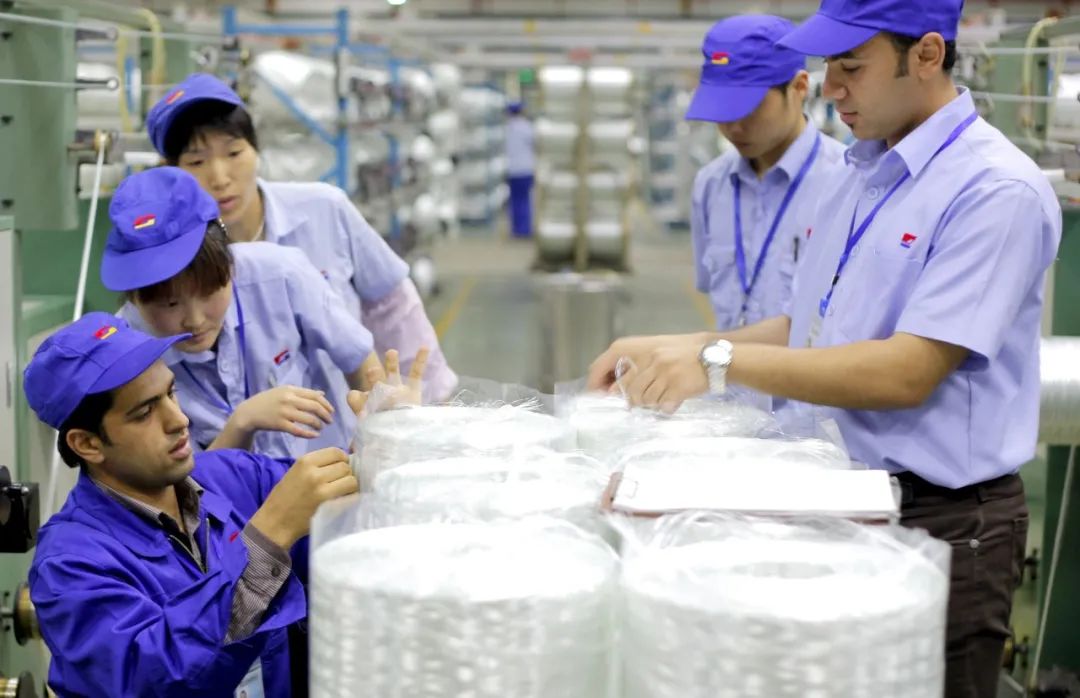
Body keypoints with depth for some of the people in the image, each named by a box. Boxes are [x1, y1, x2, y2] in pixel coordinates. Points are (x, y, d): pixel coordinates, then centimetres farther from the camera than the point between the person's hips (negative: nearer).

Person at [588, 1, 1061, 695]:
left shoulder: (997, 190, -18)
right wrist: (678, 349, 1)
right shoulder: (860, 176, 9)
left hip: (942, 521, -7)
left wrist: (721, 361, -24)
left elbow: (907, 371, -24)